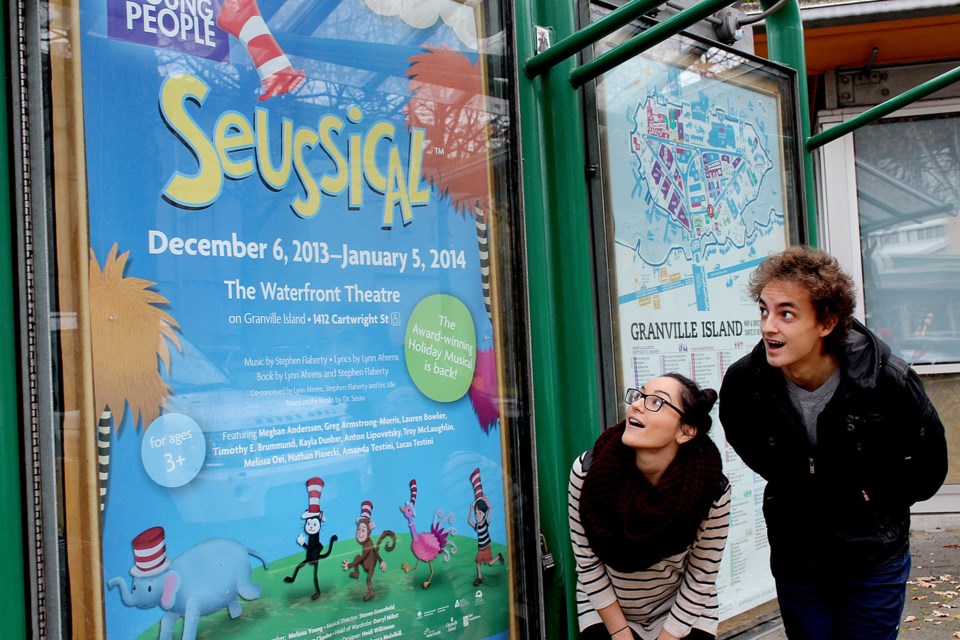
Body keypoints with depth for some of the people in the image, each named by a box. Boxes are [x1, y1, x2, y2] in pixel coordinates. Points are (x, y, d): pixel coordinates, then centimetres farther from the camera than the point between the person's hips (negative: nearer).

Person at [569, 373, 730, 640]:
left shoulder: (712, 490, -22)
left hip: (682, 614, 0)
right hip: (606, 610, 0)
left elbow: (700, 581, -11)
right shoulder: (587, 471, -21)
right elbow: (588, 564, -12)